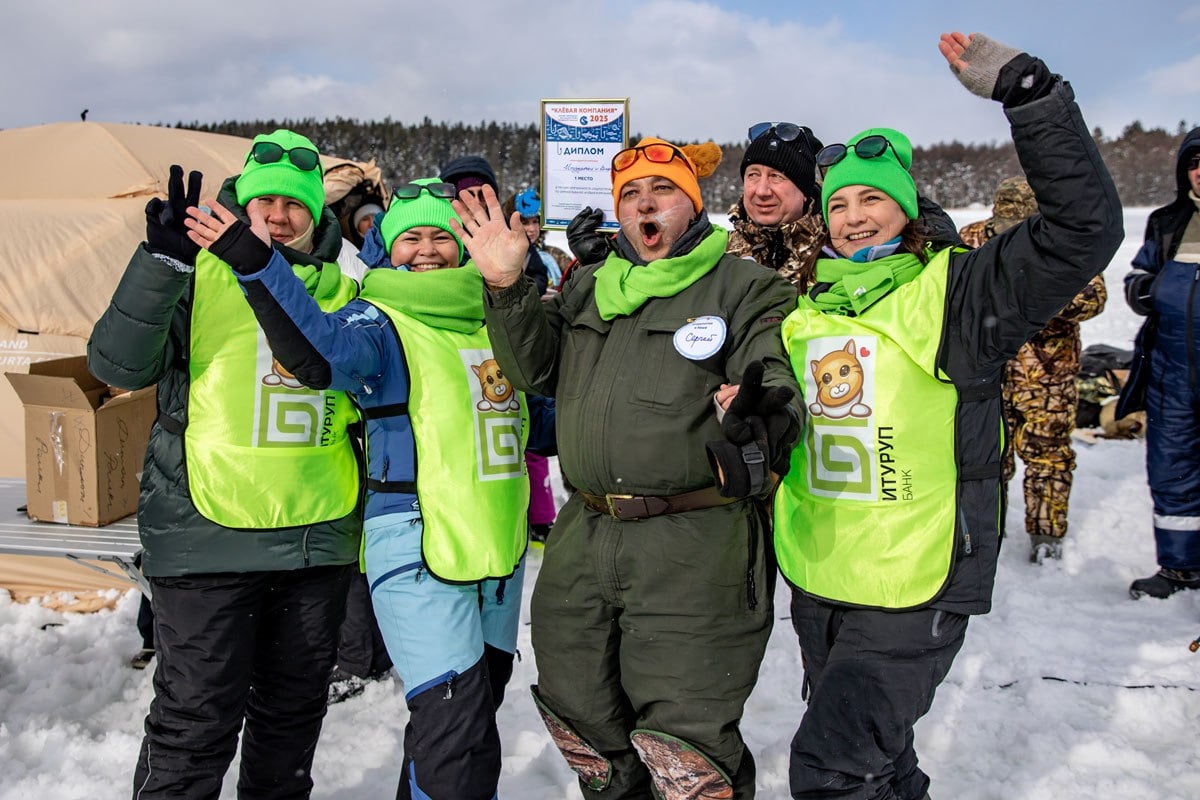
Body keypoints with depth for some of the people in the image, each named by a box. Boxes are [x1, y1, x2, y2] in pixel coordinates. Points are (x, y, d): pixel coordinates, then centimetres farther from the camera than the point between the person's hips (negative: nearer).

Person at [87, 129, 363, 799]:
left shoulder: (343, 294, 9)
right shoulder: (200, 275, -3)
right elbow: (118, 365, -15)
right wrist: (163, 258, -25)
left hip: (320, 539, 4)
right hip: (209, 540, -4)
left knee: (295, 712, 19)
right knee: (194, 723, 0)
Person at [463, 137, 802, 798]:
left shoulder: (748, 290, 1)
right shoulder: (586, 287, 18)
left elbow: (780, 389, -8)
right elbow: (534, 370, 13)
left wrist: (759, 412, -33)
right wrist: (506, 286, -1)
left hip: (697, 550, -6)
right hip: (584, 540, 6)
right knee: (579, 718, 21)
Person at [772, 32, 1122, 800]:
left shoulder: (954, 292, -8)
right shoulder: (806, 311, 8)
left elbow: (1084, 226, -20)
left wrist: (1027, 90, -24)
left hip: (915, 591, -6)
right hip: (818, 583, 6)